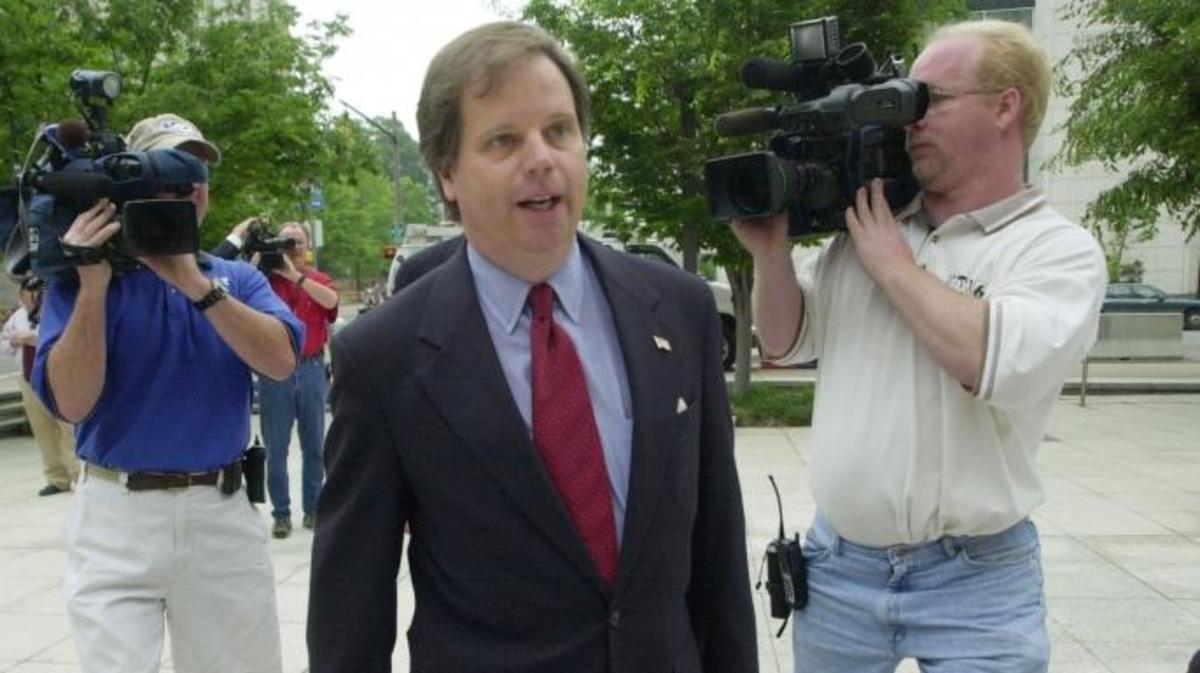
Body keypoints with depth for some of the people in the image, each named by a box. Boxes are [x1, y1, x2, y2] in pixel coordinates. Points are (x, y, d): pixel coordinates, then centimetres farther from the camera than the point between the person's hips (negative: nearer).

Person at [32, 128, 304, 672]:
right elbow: (71, 404, -13)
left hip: (223, 511, 2)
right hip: (118, 513, -2)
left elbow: (281, 361, -13)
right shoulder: (84, 279, 0)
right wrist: (94, 285, -20)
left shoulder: (239, 280, 6)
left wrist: (198, 285, -22)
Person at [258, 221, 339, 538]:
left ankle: (312, 507, 19)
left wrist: (296, 275, -19)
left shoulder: (319, 279, 6)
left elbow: (330, 300, -16)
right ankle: (281, 512, 9)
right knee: (276, 446, 2)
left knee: (314, 444, 9)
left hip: (311, 368, 1)